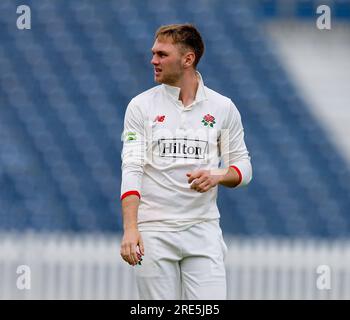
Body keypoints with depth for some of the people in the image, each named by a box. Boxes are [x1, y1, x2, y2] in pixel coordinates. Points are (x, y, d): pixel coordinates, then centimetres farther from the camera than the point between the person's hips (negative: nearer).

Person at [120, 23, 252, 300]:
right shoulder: (141, 106, 2)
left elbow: (243, 166, 11)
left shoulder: (223, 108, 6)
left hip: (203, 229, 1)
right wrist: (130, 228, -18)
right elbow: (131, 168, -5)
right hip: (153, 232, 0)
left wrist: (218, 176, -13)